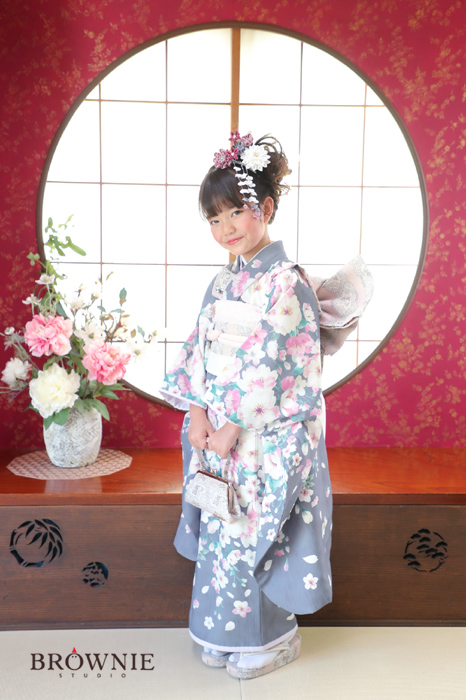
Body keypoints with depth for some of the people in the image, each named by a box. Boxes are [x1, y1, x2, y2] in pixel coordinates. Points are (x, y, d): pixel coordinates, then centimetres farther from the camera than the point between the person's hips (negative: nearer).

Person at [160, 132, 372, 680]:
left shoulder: (285, 283, -16)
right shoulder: (225, 280, 9)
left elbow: (280, 369, -19)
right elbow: (200, 349, 9)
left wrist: (234, 427, -16)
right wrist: (197, 413, -3)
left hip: (266, 438, -7)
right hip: (218, 430, 7)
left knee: (257, 535, 5)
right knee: (225, 533, 16)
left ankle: (274, 637, 28)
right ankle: (228, 633, 35)